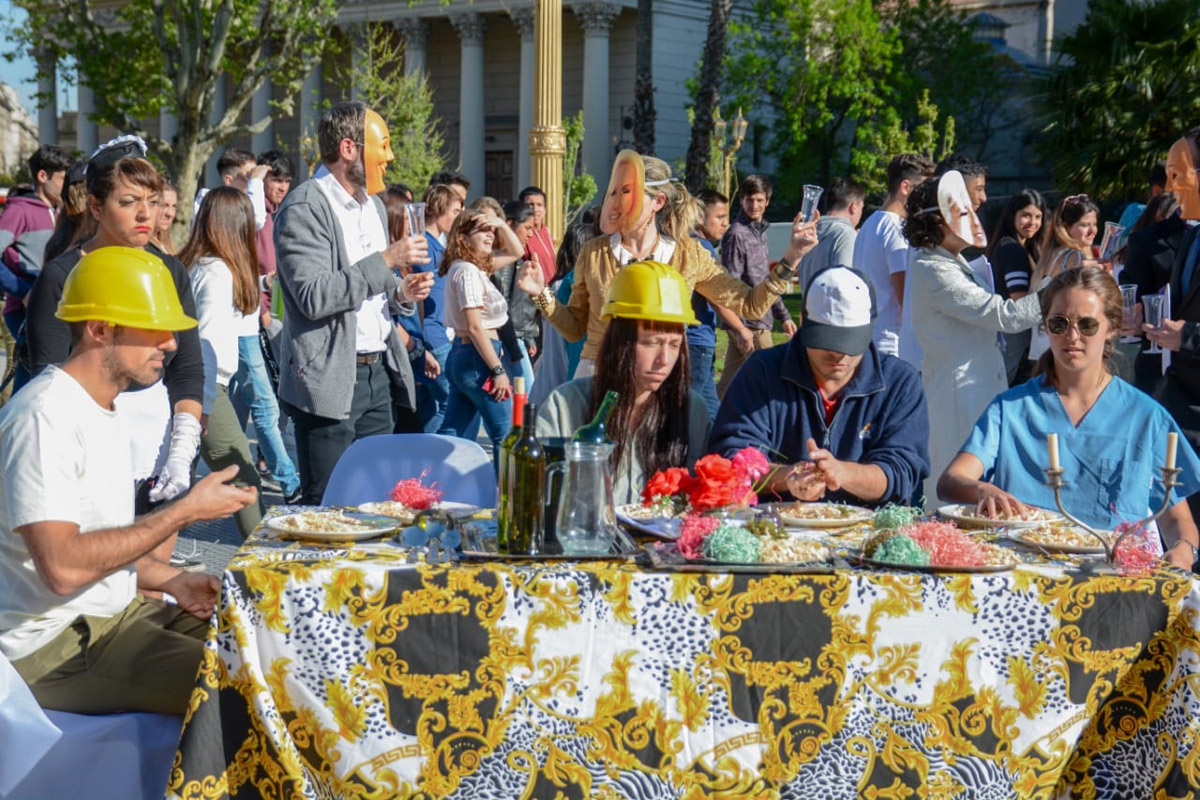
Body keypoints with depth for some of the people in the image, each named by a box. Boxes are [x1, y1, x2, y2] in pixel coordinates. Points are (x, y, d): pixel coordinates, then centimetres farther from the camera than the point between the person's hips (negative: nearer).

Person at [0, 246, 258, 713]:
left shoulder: (103, 411, 15)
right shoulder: (45, 416, -18)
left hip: (117, 614, 10)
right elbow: (63, 567, -26)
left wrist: (171, 581, 3)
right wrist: (187, 511, -19)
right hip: (52, 643, -10)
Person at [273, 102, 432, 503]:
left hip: (377, 372, 8)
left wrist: (401, 292, 4)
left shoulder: (373, 204, 16)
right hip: (329, 379, -8)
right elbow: (315, 297, -23)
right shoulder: (304, 209, -13)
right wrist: (386, 260, -20)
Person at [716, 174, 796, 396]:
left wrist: (783, 315, 23)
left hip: (761, 319, 8)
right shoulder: (737, 234, -11)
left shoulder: (760, 232, 16)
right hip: (749, 322, -8)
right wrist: (741, 327, -20)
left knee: (728, 383, 11)